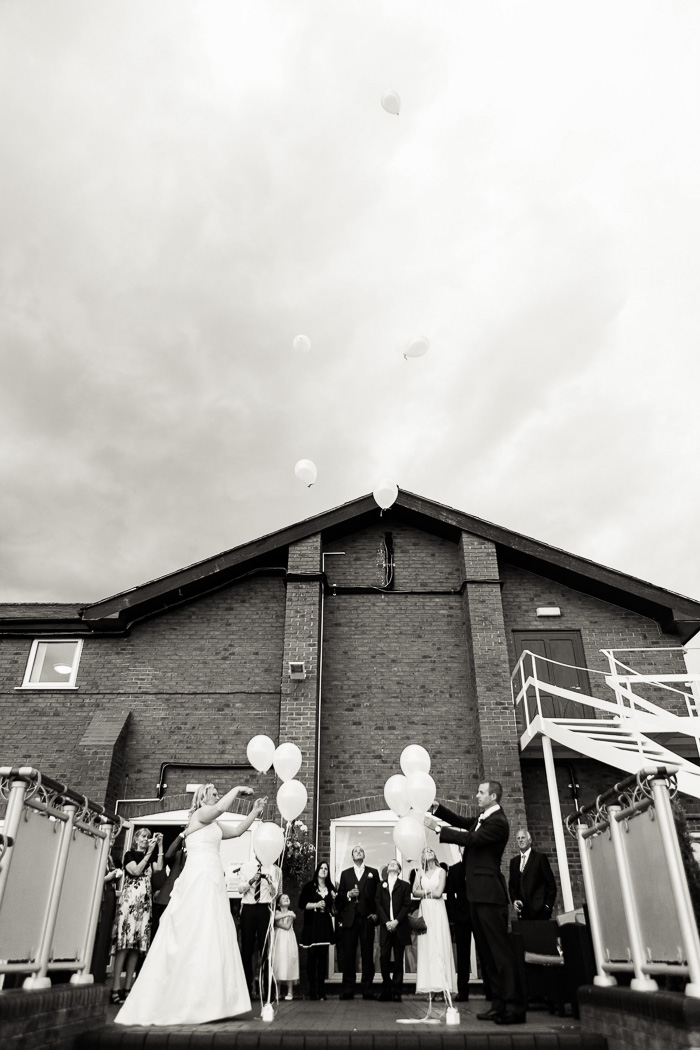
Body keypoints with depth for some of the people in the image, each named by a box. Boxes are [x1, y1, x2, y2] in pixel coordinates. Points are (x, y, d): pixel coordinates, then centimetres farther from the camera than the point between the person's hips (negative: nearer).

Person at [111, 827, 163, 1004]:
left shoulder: (150, 858, 21)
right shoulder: (129, 855, 7)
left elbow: (159, 868, 2)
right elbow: (136, 871, -10)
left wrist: (160, 847, -1)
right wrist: (149, 852, -10)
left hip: (145, 902, 5)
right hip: (130, 901, -5)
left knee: (137, 945, 1)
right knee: (124, 942, -12)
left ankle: (127, 988, 3)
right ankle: (116, 988, -13)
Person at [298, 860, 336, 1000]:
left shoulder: (331, 888, 13)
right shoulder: (309, 887, 3)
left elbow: (334, 908, 15)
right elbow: (301, 904, -5)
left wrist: (334, 900, -3)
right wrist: (316, 905, -14)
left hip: (325, 925, 3)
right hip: (312, 925, -3)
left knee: (323, 956, 1)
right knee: (312, 956, -3)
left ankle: (321, 990, 7)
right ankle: (312, 990, 3)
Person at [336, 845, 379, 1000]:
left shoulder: (373, 872, 11)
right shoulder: (345, 874, 15)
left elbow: (378, 894, 6)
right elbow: (339, 896, 12)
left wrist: (376, 913, -3)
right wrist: (348, 894, -7)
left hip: (367, 918, -1)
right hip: (349, 918, 1)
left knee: (367, 955, 0)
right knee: (348, 955, 1)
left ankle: (367, 990, 6)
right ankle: (348, 990, 7)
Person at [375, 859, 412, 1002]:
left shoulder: (404, 885, 9)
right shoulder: (381, 885, 13)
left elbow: (407, 905, 0)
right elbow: (378, 904, 5)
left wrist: (396, 921, -11)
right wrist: (386, 922, -8)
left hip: (399, 926, -1)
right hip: (385, 926, 1)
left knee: (399, 959, 0)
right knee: (384, 957, -5)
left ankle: (396, 991, 6)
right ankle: (386, 990, 3)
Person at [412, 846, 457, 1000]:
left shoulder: (441, 871, 2)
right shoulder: (420, 872, 11)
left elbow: (438, 893, -7)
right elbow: (415, 892, 4)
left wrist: (424, 892, 3)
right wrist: (430, 891, -5)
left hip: (438, 911, -3)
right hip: (425, 910, 3)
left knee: (439, 945, -8)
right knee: (426, 946, -2)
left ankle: (441, 986, -8)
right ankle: (429, 987, 0)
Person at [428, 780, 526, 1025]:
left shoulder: (497, 821, -16)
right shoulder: (483, 818, 12)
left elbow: (470, 839, -24)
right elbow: (462, 822, 21)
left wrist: (438, 828, -20)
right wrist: (436, 808, 8)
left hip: (488, 894, -10)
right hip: (478, 894, 10)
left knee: (500, 949, -7)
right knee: (487, 951, 12)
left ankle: (515, 1007, -3)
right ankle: (499, 1004, 19)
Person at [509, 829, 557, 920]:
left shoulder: (540, 857, 2)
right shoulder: (514, 861, 15)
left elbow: (551, 883, 0)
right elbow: (511, 885, 17)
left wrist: (548, 905, -7)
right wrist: (514, 900, 1)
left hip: (539, 910, -4)